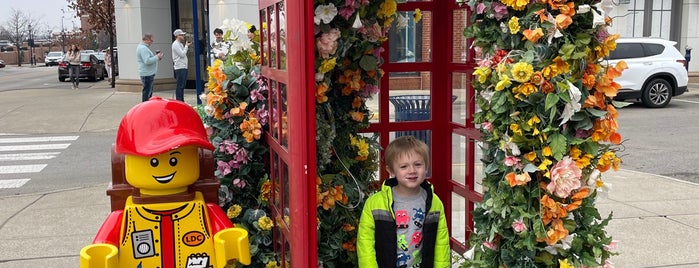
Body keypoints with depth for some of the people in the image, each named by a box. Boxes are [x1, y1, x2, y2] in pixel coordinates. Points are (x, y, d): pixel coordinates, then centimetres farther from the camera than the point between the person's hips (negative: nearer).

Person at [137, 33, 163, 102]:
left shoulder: (143, 47, 17)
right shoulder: (143, 48, -18)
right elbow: (147, 61, -26)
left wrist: (155, 56, 10)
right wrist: (157, 57, -17)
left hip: (149, 73, 11)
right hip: (147, 74, -11)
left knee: (149, 91, 18)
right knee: (147, 91, -7)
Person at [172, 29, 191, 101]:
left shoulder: (180, 44, 19)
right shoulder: (175, 44, -10)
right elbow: (182, 54, -16)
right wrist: (186, 46, -8)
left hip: (184, 67, 10)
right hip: (179, 68, -10)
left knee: (182, 85, 12)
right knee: (180, 86, -8)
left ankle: (182, 101, 17)